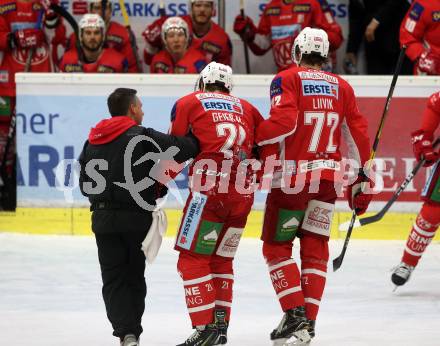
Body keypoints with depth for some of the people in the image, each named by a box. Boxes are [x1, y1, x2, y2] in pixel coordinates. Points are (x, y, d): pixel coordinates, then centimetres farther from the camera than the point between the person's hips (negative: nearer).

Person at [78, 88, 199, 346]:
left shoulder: (93, 142, 9)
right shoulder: (143, 137, -8)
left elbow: (85, 185, 14)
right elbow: (184, 149, -17)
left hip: (104, 218, 3)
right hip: (137, 218, -3)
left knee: (114, 278, 5)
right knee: (134, 276, 12)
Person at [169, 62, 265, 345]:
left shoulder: (188, 103, 10)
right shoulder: (246, 107, 21)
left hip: (209, 191, -5)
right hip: (243, 195, 5)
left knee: (193, 259, -1)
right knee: (221, 259, 18)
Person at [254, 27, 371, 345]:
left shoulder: (288, 79, -4)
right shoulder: (342, 87, 10)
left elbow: (284, 121, -19)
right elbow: (358, 135, 10)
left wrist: (252, 140, -7)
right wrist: (361, 180, 17)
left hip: (291, 177, -4)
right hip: (329, 176, 4)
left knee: (277, 247, 6)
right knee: (315, 249, 11)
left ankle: (295, 315, -6)